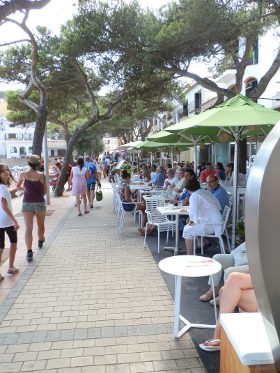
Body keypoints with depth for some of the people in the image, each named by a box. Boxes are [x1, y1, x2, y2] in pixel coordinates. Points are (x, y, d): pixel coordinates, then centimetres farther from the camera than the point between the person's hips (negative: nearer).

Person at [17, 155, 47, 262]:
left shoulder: (23, 175, -2)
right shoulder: (41, 176, -6)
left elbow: (18, 186, 15)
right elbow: (44, 191, 1)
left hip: (27, 203, 0)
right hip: (40, 203, 0)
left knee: (28, 228, -4)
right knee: (41, 225, 22)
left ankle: (29, 251, -15)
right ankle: (40, 241, 45)